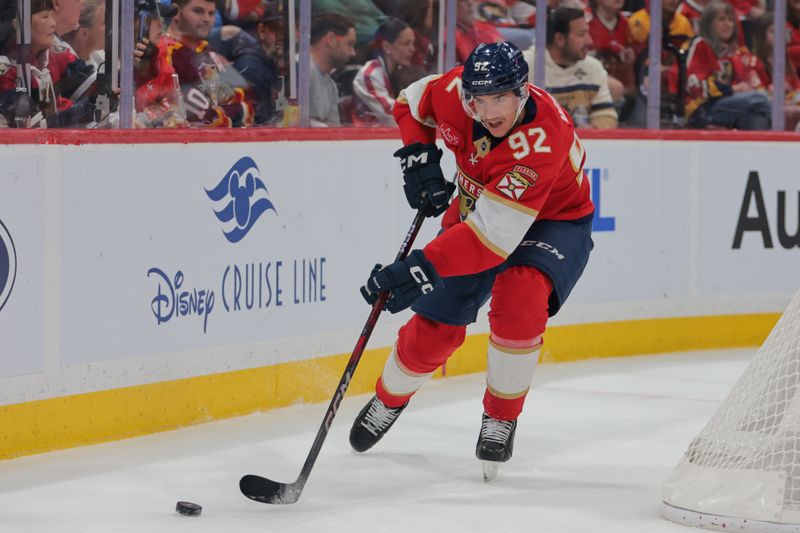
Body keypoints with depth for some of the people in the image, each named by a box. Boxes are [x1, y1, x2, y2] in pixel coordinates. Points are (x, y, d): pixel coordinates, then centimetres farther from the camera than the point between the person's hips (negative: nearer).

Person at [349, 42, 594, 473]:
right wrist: (418, 157, -13)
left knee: (519, 295, -33)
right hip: (475, 207, 5)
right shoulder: (454, 91, -24)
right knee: (435, 324, 1)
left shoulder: (544, 139, -40)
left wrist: (422, 269, -48)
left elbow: (494, 236, -44)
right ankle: (388, 400, 32)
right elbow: (411, 103, 4)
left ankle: (501, 418, -13)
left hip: (553, 222, -5)